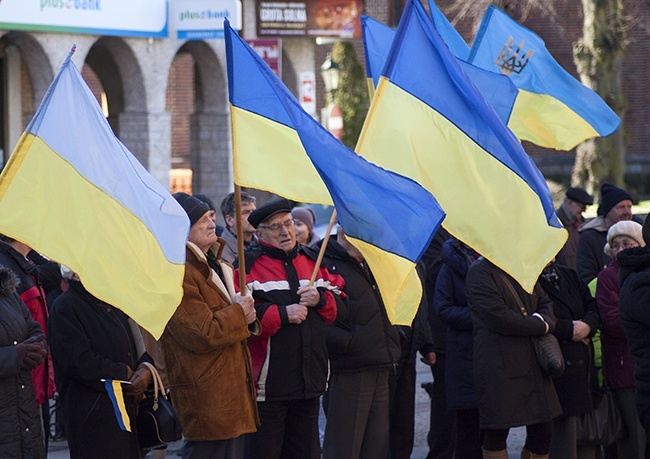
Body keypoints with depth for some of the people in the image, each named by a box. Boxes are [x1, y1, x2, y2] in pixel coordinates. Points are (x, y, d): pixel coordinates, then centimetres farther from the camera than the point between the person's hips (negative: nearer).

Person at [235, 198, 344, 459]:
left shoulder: (311, 261, 14)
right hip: (268, 386, -6)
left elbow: (340, 307, 16)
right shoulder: (248, 266, -6)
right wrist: (282, 314, -20)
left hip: (310, 381, 6)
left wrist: (320, 298, -5)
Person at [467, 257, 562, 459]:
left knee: (541, 434, 7)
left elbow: (545, 304, 16)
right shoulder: (480, 271, -8)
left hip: (532, 364, 7)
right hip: (499, 365, -7)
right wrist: (540, 327, -10)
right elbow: (498, 317, -17)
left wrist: (545, 320, -8)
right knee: (497, 435, -2)